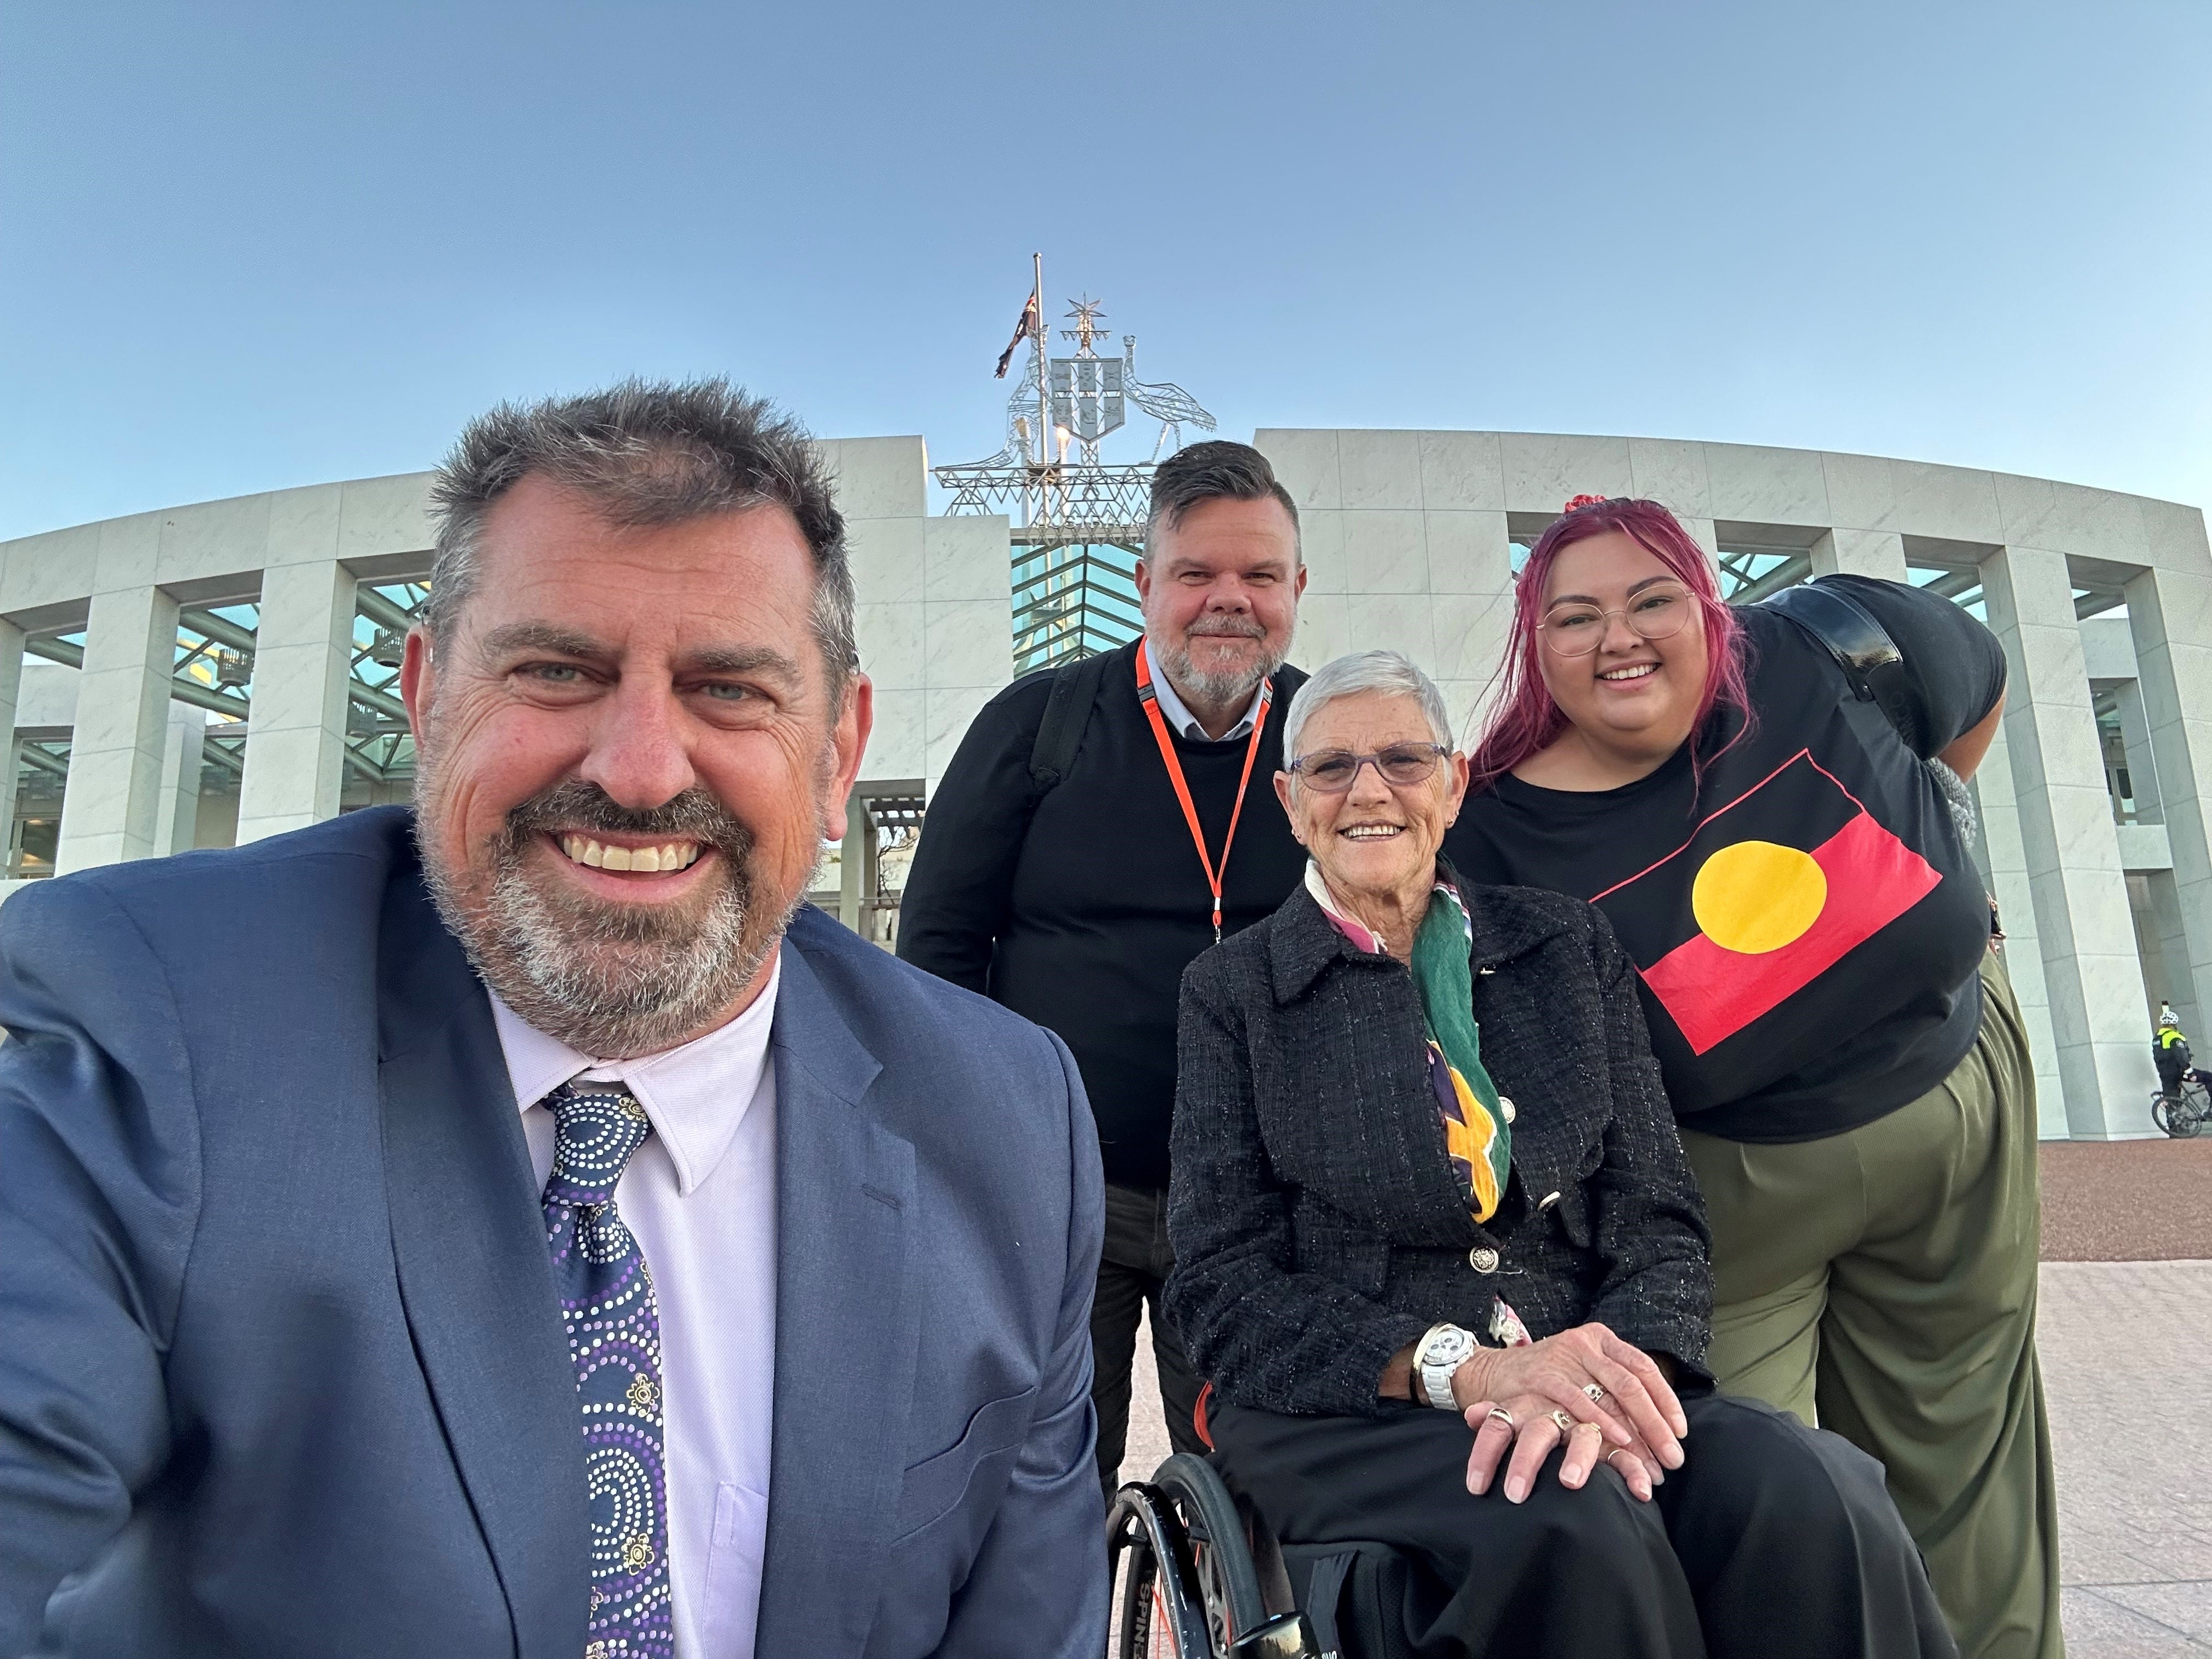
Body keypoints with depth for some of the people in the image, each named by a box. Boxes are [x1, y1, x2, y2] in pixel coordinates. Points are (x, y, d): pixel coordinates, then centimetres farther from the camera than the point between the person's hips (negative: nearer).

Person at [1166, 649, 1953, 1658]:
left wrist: (1611, 1373, -18)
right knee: (1572, 1521, -34)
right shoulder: (1231, 992, 3)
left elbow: (1657, 1222, 5)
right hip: (1343, 1415, -2)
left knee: (1810, 1500, -28)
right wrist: (1465, 1370, -20)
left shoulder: (1568, 947, 11)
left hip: (1580, 1384, 3)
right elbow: (1224, 1292, -4)